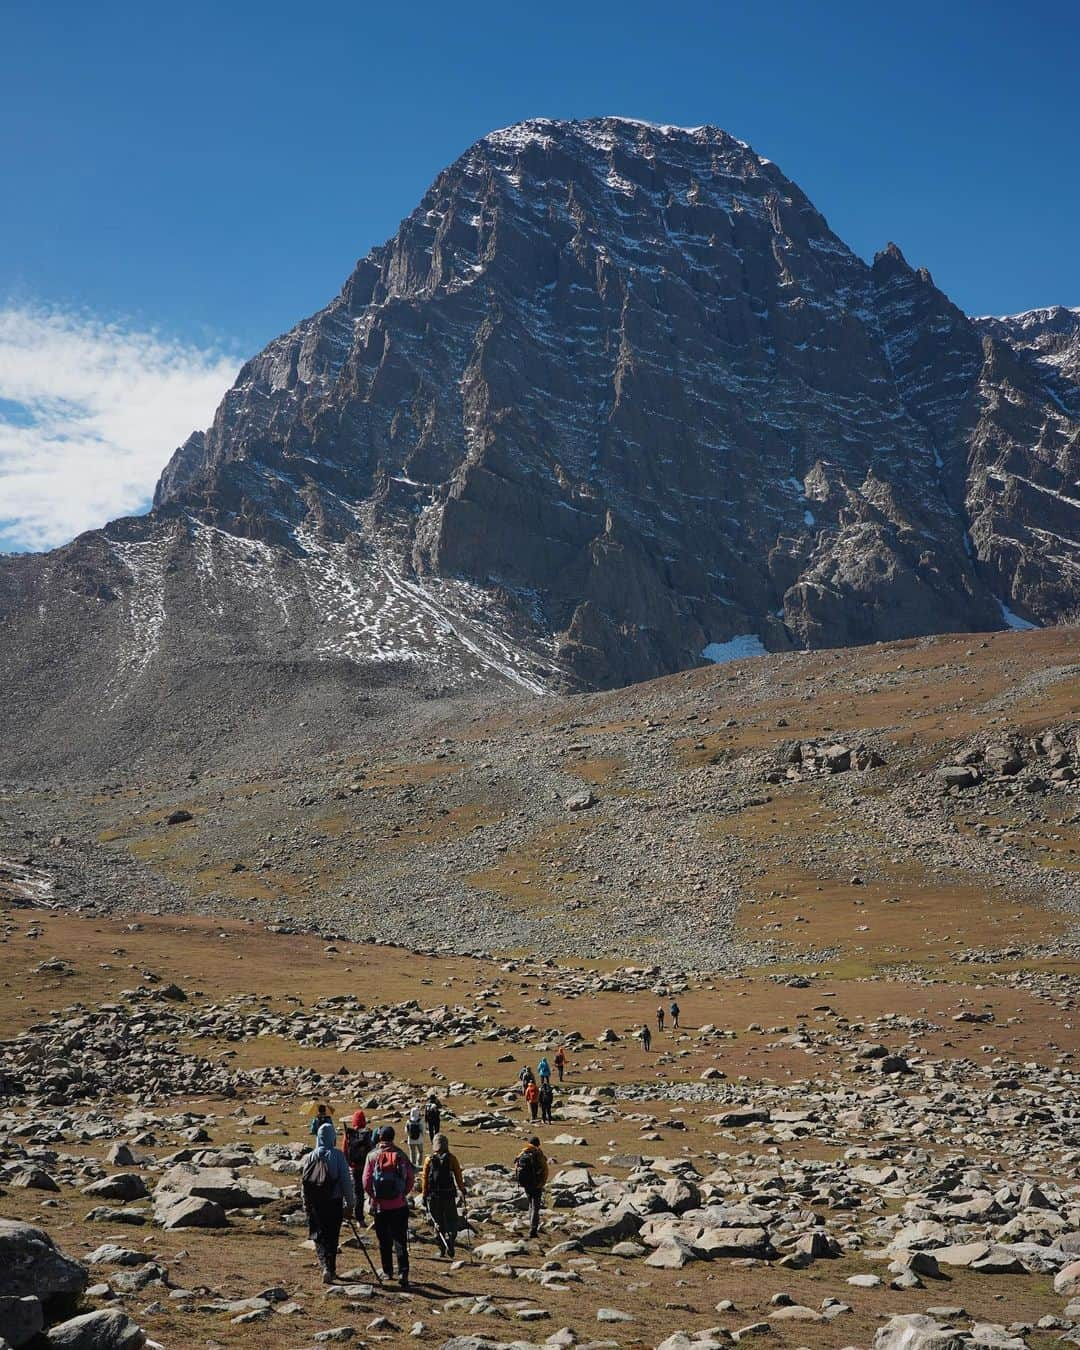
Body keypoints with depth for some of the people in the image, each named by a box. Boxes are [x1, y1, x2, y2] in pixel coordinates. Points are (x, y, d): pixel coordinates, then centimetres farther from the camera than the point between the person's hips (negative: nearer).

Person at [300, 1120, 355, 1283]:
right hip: (334, 1202, -2)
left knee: (319, 1236, 10)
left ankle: (325, 1267, -9)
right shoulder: (337, 1155, -9)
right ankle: (331, 1271, 13)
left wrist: (306, 1203, 16)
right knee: (332, 1237, 11)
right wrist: (350, 1203, 0)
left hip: (314, 1203, 2)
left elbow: (303, 1182, 4)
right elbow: (346, 1180, -9)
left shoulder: (309, 1157, -1)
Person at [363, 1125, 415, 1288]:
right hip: (400, 1205, 0)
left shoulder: (372, 1156, -5)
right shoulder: (400, 1155, -2)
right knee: (400, 1241, 1)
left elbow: (366, 1181, -7)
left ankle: (387, 1271, 22)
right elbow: (411, 1178, 0)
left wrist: (373, 1196, 9)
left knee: (384, 1241, 15)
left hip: (380, 1206, 0)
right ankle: (403, 1272, -12)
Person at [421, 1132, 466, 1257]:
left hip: (433, 1196, 1)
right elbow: (458, 1177, -1)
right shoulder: (451, 1159, -2)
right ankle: (450, 1241, -13)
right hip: (449, 1195, -1)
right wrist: (462, 1192, 8)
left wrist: (424, 1196, 6)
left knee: (438, 1223, 13)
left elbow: (424, 1179, 0)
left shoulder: (429, 1160, 0)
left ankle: (442, 1249, 9)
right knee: (452, 1222, 10)